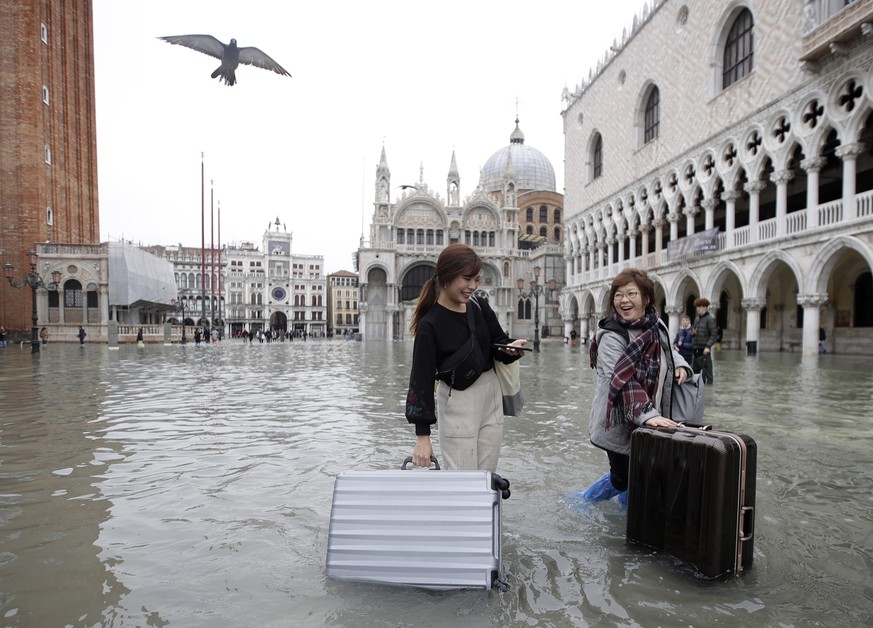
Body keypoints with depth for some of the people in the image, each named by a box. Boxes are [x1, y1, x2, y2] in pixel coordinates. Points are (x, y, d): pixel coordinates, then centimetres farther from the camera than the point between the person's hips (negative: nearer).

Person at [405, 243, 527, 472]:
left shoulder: (480, 306, -2)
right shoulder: (430, 325, -17)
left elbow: (497, 340, 9)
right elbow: (422, 378, -17)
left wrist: (509, 348, -17)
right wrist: (423, 436, -18)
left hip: (491, 395, 6)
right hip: (458, 403, -6)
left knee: (486, 477, 14)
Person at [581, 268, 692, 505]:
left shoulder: (656, 326, 2)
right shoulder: (611, 336, -19)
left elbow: (669, 351, 22)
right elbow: (622, 381, -28)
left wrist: (680, 365, 1)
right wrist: (647, 414, -38)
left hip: (651, 424, 7)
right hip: (619, 425, -7)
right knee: (623, 480, 2)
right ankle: (584, 503, 30)